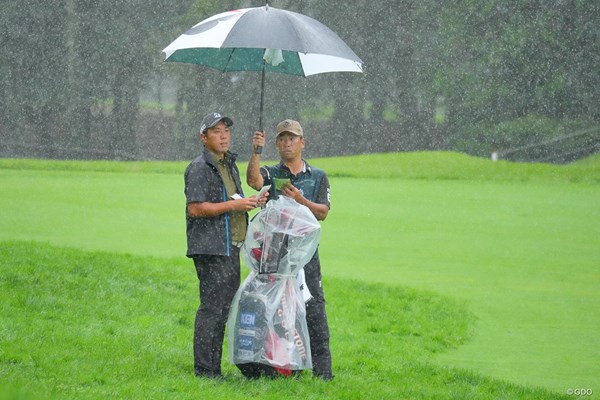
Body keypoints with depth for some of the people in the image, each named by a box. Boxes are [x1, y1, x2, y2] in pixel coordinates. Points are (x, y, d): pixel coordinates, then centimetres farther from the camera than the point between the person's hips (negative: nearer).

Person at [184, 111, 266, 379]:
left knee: (225, 306, 10)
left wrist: (250, 203, 8)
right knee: (212, 307, -10)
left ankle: (214, 368, 15)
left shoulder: (229, 165, 19)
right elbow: (196, 208, -18)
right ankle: (204, 369, -8)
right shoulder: (199, 168, -10)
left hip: (230, 247, 9)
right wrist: (233, 205, -18)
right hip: (210, 247, -9)